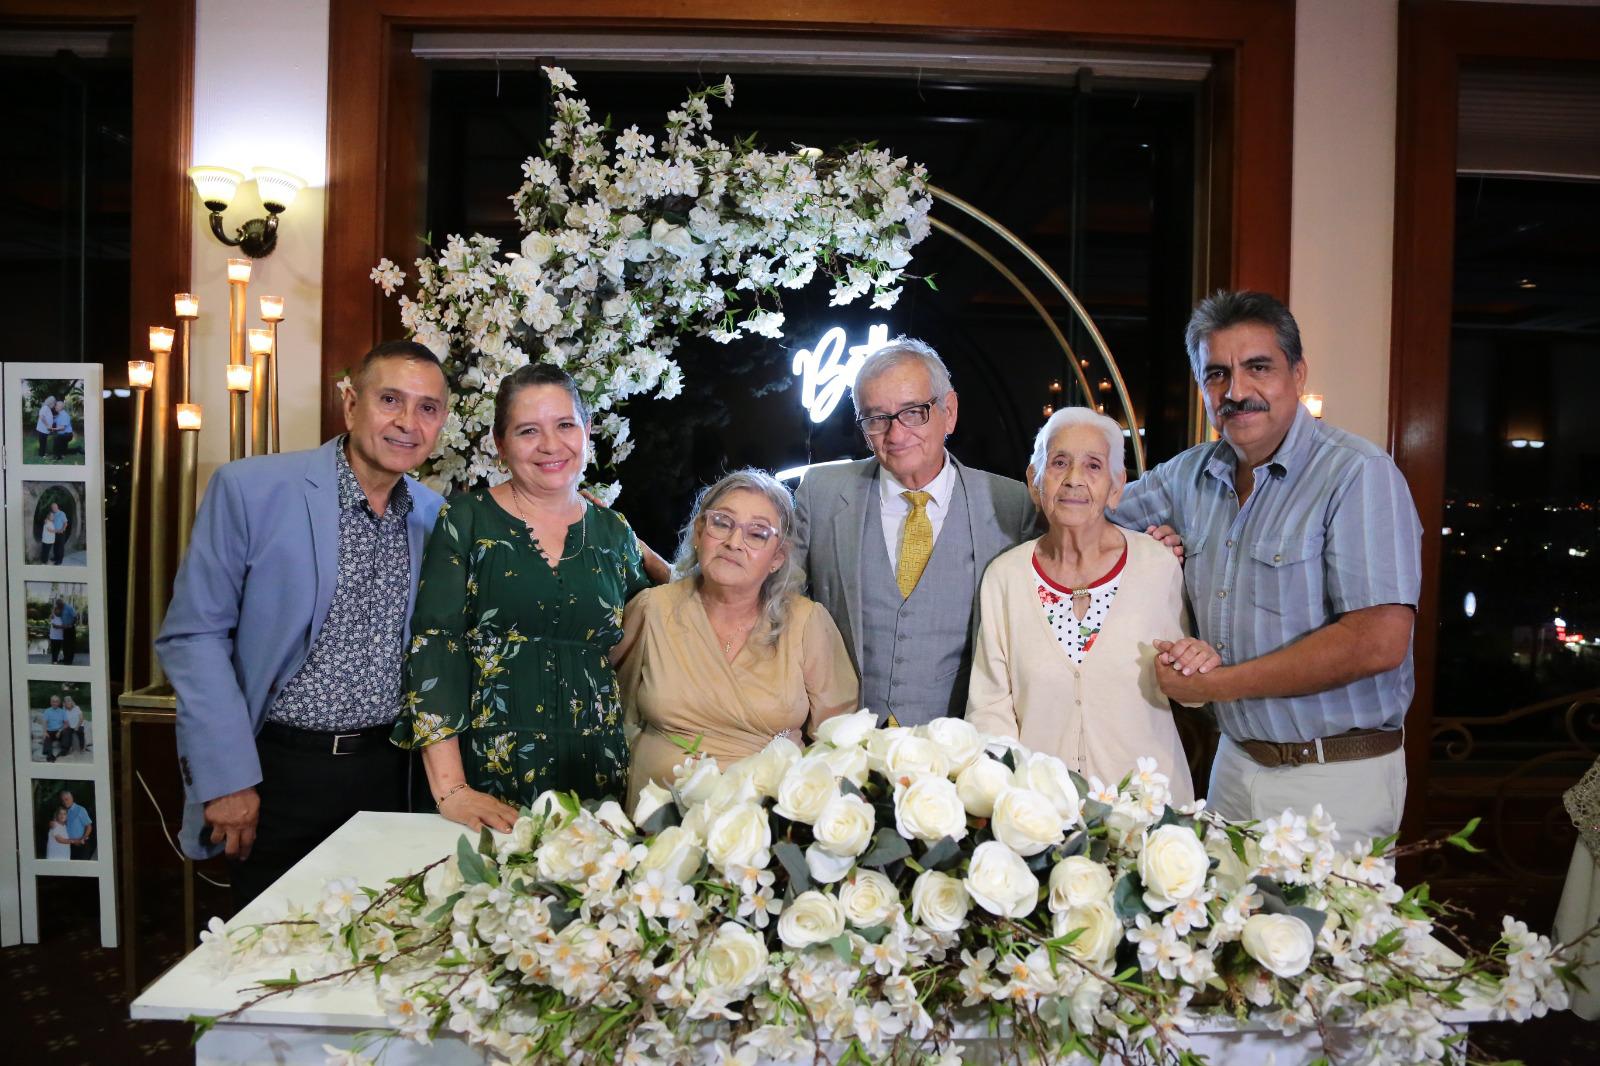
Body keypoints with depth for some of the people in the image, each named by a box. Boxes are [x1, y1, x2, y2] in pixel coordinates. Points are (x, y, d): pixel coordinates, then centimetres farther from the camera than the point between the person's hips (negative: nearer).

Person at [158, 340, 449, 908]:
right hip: (280, 770, -3)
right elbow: (193, 635, -9)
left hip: (390, 769, 4)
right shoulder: (249, 489, -11)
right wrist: (228, 778, -12)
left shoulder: (435, 515, 2)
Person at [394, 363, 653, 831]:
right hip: (486, 772, -3)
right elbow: (434, 644, -11)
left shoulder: (614, 533, 7)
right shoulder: (466, 519, -3)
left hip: (595, 776, 3)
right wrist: (449, 789, -18)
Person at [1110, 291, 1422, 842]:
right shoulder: (1192, 474, 3)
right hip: (1236, 763, 6)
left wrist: (1218, 684, -17)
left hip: (1337, 780, -6)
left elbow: (1380, 641, -23)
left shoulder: (1359, 475, -16)